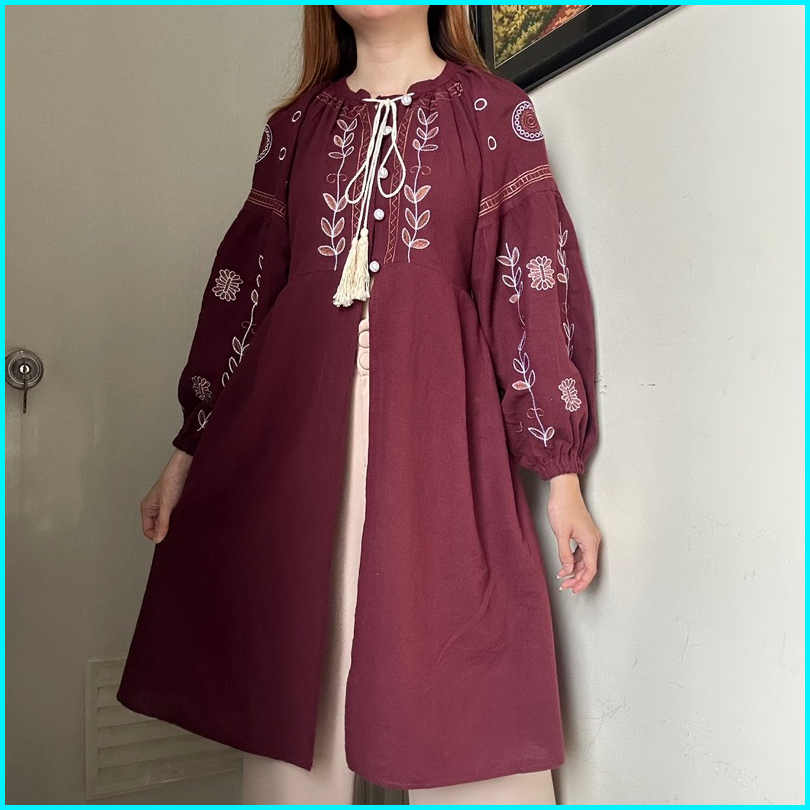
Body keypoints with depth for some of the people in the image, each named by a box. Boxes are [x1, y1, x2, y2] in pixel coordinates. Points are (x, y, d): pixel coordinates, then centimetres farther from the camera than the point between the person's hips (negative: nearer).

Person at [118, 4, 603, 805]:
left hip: (435, 420, -2)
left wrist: (561, 473, -4)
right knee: (293, 675, 6)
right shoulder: (295, 125, 16)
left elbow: (537, 287, 2)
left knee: (467, 695, -3)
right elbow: (244, 283, 14)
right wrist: (189, 450, 12)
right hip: (296, 421, 3)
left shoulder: (496, 114, 8)